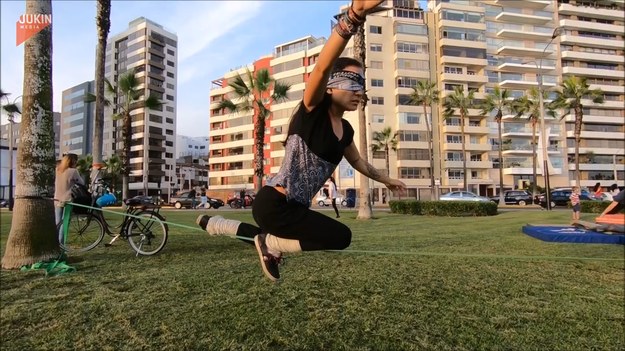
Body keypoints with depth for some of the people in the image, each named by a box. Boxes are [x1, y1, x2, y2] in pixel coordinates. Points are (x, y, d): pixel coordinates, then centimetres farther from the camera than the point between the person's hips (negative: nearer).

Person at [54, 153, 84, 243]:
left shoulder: (57, 170, 6)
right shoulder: (73, 171, -10)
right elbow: (82, 183, -2)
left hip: (57, 200, 6)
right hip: (67, 200, -6)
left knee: (57, 224, 12)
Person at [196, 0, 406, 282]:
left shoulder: (345, 130, 8)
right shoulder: (313, 110, -16)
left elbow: (358, 162, 27)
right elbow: (323, 67, -36)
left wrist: (386, 179, 39)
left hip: (294, 206, 9)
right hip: (274, 204, -9)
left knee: (269, 238, 31)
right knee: (341, 237, -9)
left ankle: (211, 223, 43)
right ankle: (270, 244, 6)